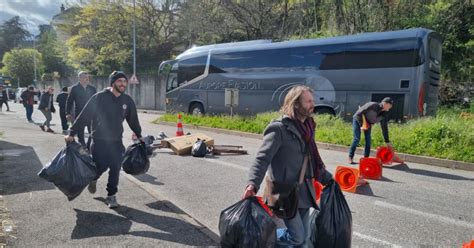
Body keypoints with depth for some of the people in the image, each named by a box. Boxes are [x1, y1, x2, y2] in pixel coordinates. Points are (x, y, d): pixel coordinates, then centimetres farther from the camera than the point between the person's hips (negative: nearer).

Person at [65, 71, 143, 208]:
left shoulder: (127, 100, 2)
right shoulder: (99, 97, -10)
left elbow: (133, 119, 16)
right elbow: (84, 116, -10)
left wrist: (139, 135, 24)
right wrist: (71, 133, -10)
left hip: (117, 142, 3)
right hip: (99, 141, -3)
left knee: (115, 169, 1)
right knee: (101, 166, 1)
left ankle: (111, 196, 17)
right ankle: (93, 179, 37)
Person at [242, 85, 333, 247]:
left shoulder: (307, 128, 9)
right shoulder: (279, 128, -16)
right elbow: (262, 158, -22)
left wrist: (328, 179, 17)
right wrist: (253, 184, -35)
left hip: (303, 191, 8)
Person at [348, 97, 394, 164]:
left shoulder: (383, 114, -13)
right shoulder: (372, 105, -31)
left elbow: (384, 128, -6)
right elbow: (359, 113, -26)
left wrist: (387, 142, -5)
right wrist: (361, 125, -25)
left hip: (368, 123, 6)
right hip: (358, 119, -6)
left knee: (368, 139, -2)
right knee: (357, 139, -11)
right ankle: (350, 157, -2)